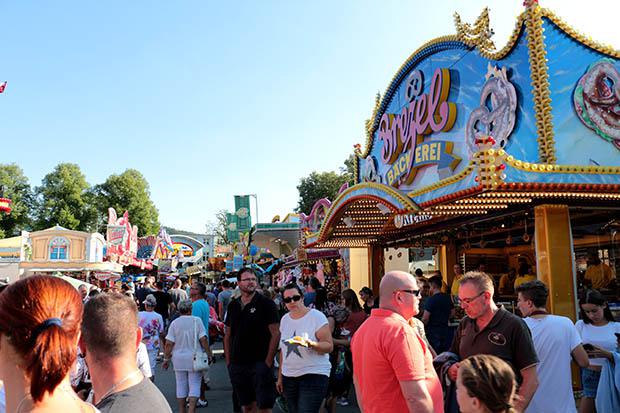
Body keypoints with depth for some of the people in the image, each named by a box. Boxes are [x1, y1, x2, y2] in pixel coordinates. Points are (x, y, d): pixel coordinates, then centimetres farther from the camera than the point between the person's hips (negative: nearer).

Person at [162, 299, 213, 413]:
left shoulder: (174, 323, -2)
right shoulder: (197, 320, -6)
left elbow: (169, 344, -5)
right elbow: (203, 339, -11)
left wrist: (166, 359, 4)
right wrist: (209, 354, -2)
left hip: (179, 358, 2)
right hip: (195, 359, -2)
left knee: (181, 386, 14)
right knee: (194, 385, 4)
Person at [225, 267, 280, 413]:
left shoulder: (266, 303, -6)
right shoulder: (233, 305, 10)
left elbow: (275, 334, -9)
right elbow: (228, 335, 15)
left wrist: (268, 362, -13)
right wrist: (228, 362, 9)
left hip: (260, 362, -5)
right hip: (237, 365, 5)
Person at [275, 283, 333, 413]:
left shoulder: (317, 316, -8)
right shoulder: (284, 319, 9)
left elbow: (329, 346, -11)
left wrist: (310, 344, -28)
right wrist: (280, 376, 16)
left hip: (314, 375, -5)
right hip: (288, 377, 5)